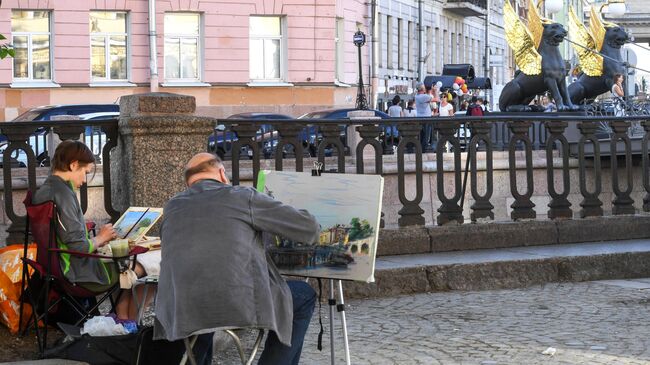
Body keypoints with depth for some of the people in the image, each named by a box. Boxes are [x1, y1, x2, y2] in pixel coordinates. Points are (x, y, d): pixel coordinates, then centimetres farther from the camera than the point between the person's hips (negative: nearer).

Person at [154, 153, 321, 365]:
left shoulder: (172, 207, 16)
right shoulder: (243, 197, 5)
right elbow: (310, 228, 8)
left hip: (181, 315, 5)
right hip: (240, 306, -5)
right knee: (305, 297, 21)